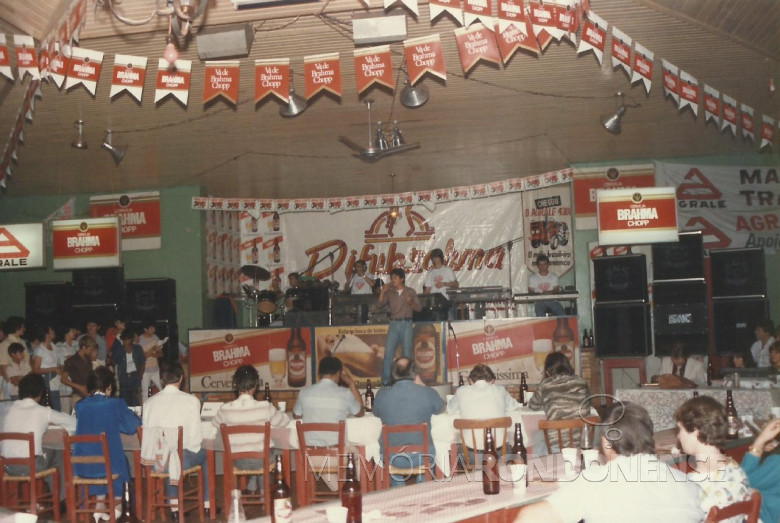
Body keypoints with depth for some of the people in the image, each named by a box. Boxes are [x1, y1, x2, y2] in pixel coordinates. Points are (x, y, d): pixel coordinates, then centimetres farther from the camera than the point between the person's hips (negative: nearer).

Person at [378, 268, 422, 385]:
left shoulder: (410, 291, 6)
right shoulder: (389, 292, 10)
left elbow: (419, 308, 4)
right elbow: (380, 304, 1)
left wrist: (411, 303, -14)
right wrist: (382, 292, -10)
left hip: (406, 323, -1)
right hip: (394, 324, 1)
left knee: (406, 352, 1)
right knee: (388, 352, -6)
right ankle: (386, 380, -3)